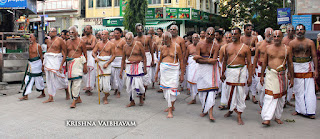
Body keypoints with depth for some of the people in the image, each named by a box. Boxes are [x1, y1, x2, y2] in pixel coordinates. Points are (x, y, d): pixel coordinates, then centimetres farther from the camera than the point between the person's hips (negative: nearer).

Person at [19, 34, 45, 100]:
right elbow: (30, 55, 19)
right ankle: (25, 95, 5)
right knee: (28, 79, 3)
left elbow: (41, 56, -9)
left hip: (37, 63, -7)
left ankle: (43, 93, 18)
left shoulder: (38, 46, -9)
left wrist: (42, 65, -11)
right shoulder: (30, 46, 12)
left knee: (38, 79, 2)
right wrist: (29, 64, 19)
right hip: (30, 64, 7)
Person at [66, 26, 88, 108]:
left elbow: (85, 54, 0)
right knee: (70, 81, 7)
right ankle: (78, 98, 19)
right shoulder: (67, 42, 12)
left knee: (77, 80, -11)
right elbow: (66, 53, 18)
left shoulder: (81, 42, -2)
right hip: (70, 62, 6)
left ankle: (74, 101, -10)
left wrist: (85, 65, -5)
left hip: (78, 62, -6)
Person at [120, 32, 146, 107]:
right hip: (129, 67, 4)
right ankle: (132, 101, 20)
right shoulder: (125, 46, 6)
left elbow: (144, 57, -2)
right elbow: (123, 59, 13)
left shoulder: (138, 44, -6)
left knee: (138, 83, -8)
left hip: (138, 66, -4)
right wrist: (121, 71, 10)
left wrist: (145, 68, -6)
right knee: (129, 84, 5)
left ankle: (141, 98, 21)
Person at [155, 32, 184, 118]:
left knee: (172, 89, -9)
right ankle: (171, 106, 27)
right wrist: (157, 73, 17)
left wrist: (182, 74, -6)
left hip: (173, 70, -5)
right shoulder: (163, 47, 11)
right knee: (165, 88, 7)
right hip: (163, 69, 5)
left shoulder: (176, 47, -2)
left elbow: (181, 60, -2)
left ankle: (170, 111, -4)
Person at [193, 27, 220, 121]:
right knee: (202, 90, 7)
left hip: (211, 70, -2)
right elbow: (197, 60, -4)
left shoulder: (216, 46, -2)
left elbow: (214, 61, -12)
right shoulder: (200, 44, 4)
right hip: (201, 69, 2)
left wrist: (201, 58, -12)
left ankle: (210, 113, -8)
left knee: (211, 90, -10)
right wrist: (209, 60, -13)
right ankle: (204, 110, 23)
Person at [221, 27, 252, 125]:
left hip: (241, 71, -3)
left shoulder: (245, 48, 0)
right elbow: (225, 60, 17)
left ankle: (239, 116, 7)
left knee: (240, 93, -1)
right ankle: (230, 110, 33)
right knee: (229, 92, 9)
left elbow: (249, 63, 0)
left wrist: (250, 76, -6)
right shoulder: (228, 46, 10)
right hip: (229, 71, 3)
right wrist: (223, 73, 14)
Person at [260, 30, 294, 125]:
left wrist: (291, 78, 7)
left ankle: (278, 117, 24)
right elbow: (264, 62, 10)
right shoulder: (268, 48, 5)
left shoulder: (287, 49, 4)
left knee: (281, 97, 9)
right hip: (270, 74, -1)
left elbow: (290, 64, 8)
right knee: (269, 96, -11)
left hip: (282, 75, 1)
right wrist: (262, 76, 8)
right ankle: (267, 118, -11)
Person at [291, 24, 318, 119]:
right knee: (298, 90, 4)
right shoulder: (292, 43, 4)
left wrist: (316, 69, -1)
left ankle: (310, 111, 2)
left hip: (308, 66, 0)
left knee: (309, 89, -3)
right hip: (296, 67, 0)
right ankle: (299, 109, 15)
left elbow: (314, 56, 5)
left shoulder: (310, 42, 5)